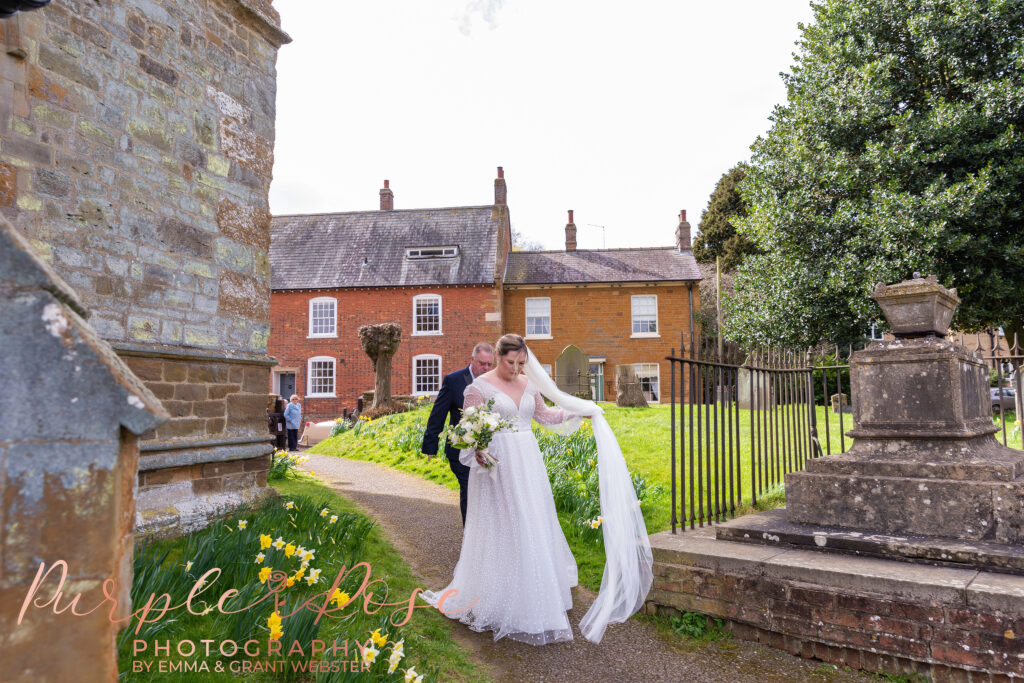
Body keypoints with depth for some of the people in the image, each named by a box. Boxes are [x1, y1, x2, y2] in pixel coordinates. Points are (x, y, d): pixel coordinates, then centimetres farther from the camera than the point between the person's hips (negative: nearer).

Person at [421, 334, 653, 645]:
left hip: (528, 464, 6)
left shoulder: (528, 385, 11)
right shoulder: (479, 387, -6)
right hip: (497, 466, -5)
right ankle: (499, 603, 12)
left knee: (533, 528, 9)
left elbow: (544, 414, 26)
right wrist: (477, 453, -23)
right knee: (501, 532, -1)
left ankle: (535, 598, 23)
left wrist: (579, 411, 26)